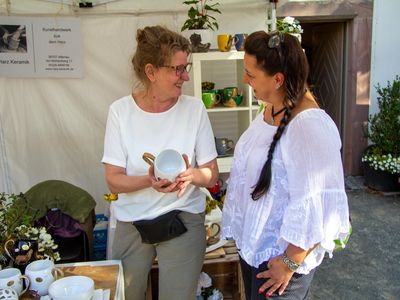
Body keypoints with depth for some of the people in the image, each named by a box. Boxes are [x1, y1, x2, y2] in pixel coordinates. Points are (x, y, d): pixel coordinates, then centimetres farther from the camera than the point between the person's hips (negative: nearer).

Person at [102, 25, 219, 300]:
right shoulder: (121, 110, -9)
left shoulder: (194, 108, -9)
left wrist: (191, 174, -27)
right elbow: (114, 181, -9)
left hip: (184, 220, 0)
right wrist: (149, 181, -29)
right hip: (132, 222, 1)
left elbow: (212, 174, -4)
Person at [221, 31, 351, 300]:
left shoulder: (310, 127, -29)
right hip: (251, 242, 8)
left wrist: (290, 263, -19)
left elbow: (315, 209, -27)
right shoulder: (269, 110, -1)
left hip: (279, 256, -8)